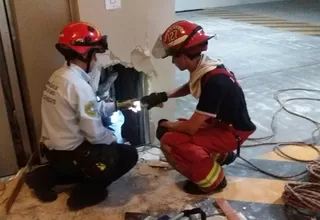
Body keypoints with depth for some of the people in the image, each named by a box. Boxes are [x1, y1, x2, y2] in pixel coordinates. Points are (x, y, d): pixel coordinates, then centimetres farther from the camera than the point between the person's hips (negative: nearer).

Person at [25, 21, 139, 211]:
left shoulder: (59, 76, 3)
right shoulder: (79, 85, -25)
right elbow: (95, 134, -23)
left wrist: (118, 105, 14)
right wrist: (113, 139, -3)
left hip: (53, 149, 9)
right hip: (69, 154, -8)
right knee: (128, 155, 3)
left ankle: (46, 177, 21)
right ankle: (86, 192, 3)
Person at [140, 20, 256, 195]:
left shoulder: (214, 81, -32)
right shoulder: (204, 66, -5)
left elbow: (191, 127, -29)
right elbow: (189, 87, 19)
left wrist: (166, 124, -9)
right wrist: (163, 96, 5)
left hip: (232, 131, -9)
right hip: (220, 121, 9)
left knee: (170, 142, -23)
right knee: (172, 131, 13)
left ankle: (213, 180, -3)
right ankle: (221, 155, 18)